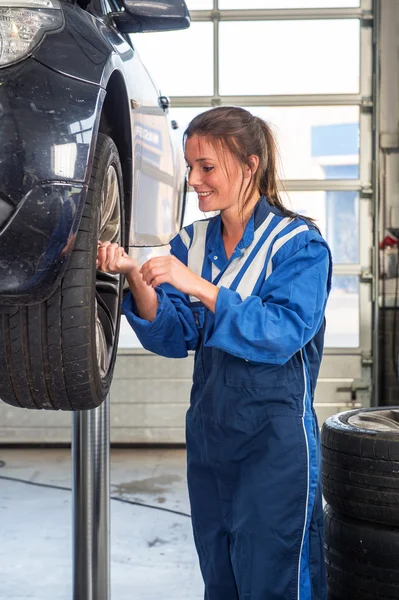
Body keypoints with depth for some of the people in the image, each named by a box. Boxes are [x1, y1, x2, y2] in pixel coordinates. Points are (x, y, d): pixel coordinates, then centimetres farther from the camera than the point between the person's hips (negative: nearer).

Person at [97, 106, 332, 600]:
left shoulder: (299, 244, -9)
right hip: (208, 429, 6)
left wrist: (199, 286, -29)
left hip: (274, 436, -6)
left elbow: (285, 333, -22)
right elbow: (174, 338, 0)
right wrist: (135, 278, -16)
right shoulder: (192, 243, 7)